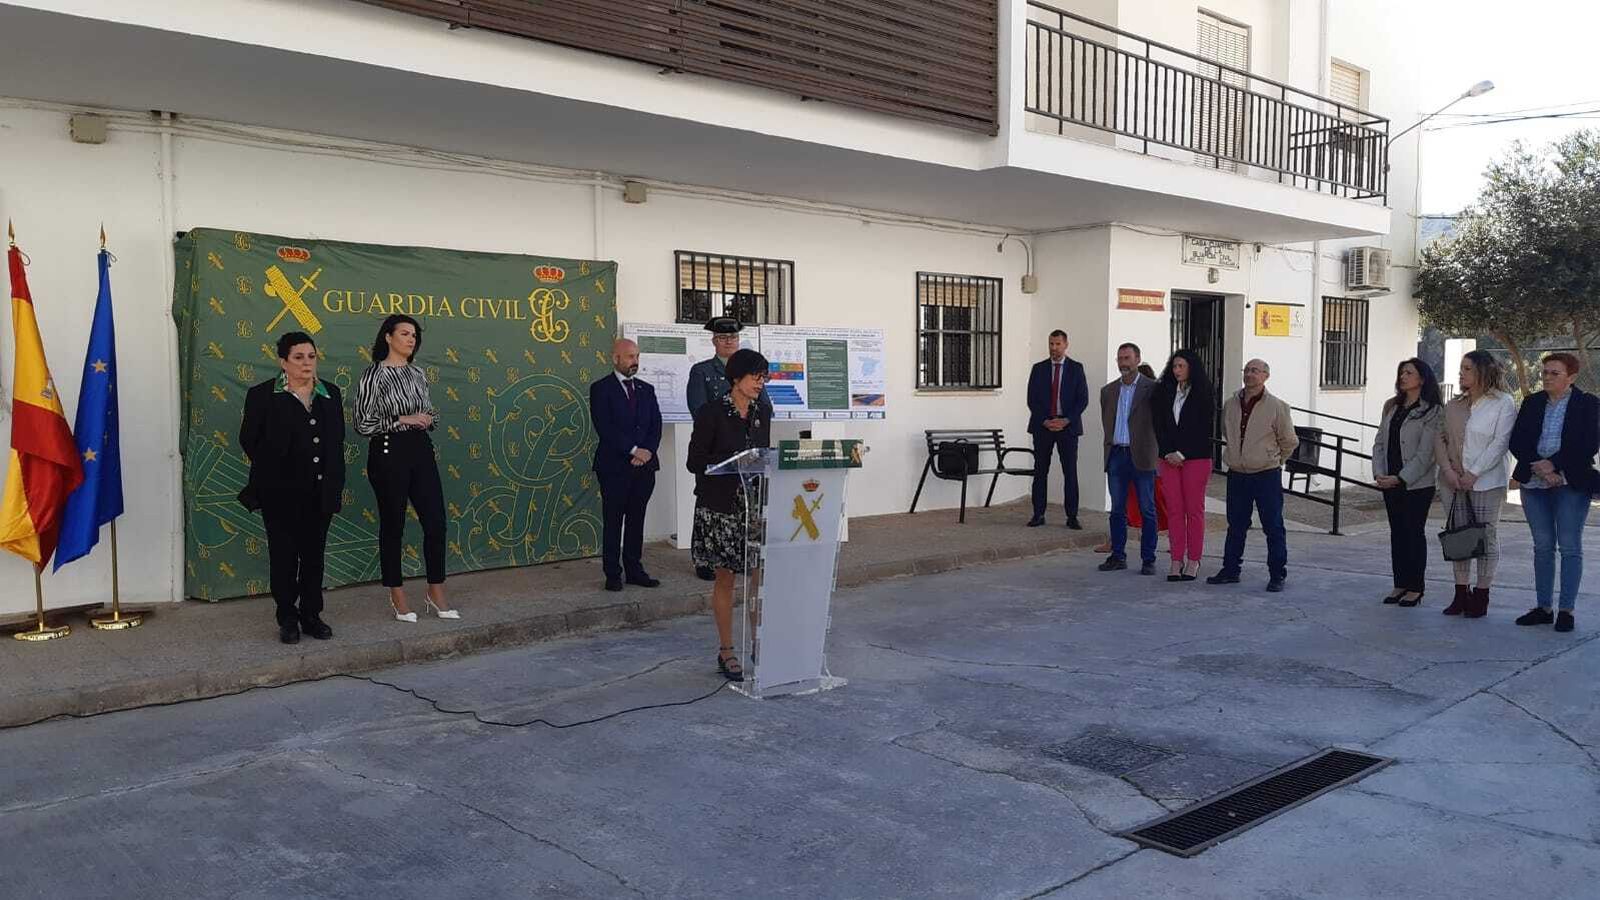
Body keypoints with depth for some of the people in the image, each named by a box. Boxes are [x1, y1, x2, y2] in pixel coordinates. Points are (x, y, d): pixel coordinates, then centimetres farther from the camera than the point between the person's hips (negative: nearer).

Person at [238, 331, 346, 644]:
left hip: (320, 491, 4)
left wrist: (335, 481, 8)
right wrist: (271, 471, 2)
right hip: (281, 493, -3)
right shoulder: (263, 395, -3)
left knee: (314, 554, 9)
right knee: (284, 555, 3)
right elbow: (249, 439, 0)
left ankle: (311, 615, 19)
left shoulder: (330, 393, 9)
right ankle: (287, 619, 14)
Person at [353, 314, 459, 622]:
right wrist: (403, 420, -16)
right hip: (389, 454, -5)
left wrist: (428, 419, -2)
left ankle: (436, 593, 15)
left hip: (421, 451, 6)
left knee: (436, 522, 2)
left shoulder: (418, 373, 11)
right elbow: (362, 424, -10)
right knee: (393, 525, 5)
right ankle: (397, 596, 18)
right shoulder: (373, 375, -7)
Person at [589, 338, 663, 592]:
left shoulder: (646, 389, 14)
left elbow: (656, 425, 9)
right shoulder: (601, 389, -3)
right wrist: (633, 450, -15)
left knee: (637, 520, 9)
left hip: (644, 465, 5)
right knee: (614, 521, 2)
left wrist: (648, 451, -8)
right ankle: (612, 574, 8)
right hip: (614, 466, -5)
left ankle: (634, 569, 16)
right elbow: (604, 427, -12)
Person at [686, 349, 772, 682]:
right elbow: (695, 461, -10)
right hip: (720, 507, -5)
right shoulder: (711, 413, -8)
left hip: (754, 505, 5)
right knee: (725, 579, 4)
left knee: (761, 575, -1)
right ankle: (726, 652, 15)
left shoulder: (761, 416, 9)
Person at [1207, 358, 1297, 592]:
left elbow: (1289, 441, 4)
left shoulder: (1277, 407, -6)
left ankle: (1277, 575, 8)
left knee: (1273, 527, 1)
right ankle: (1230, 570, 22)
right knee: (1235, 525, 12)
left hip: (1267, 476, -4)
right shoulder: (1230, 405, 6)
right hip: (1237, 475, 4)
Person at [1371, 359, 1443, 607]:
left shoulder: (1432, 411, -8)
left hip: (1417, 484, -6)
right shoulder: (1391, 407, 11)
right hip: (1390, 482, 6)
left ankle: (1415, 588, 10)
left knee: (1415, 532, 1)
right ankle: (1400, 584, 18)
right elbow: (1380, 442, 9)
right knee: (1397, 532, 10)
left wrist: (1401, 478, -17)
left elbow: (1426, 453, -14)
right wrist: (1379, 473, -4)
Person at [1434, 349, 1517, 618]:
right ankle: (1461, 594, 16)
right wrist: (1447, 469, -9)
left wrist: (1474, 473, -17)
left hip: (1486, 482, -5)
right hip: (1452, 482, 5)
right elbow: (1440, 438, 7)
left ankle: (1481, 595, 10)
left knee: (1486, 536, 3)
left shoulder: (1503, 403, -5)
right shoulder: (1454, 405, 10)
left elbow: (1500, 442, -12)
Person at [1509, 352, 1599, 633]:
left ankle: (1566, 610, 4)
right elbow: (1516, 441, 3)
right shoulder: (1532, 403, 10)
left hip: (1571, 484, -4)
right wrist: (1538, 466, -12)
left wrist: (1553, 464, -17)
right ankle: (1543, 608, 14)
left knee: (1570, 547, -2)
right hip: (1534, 483, 4)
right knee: (1542, 546, 8)